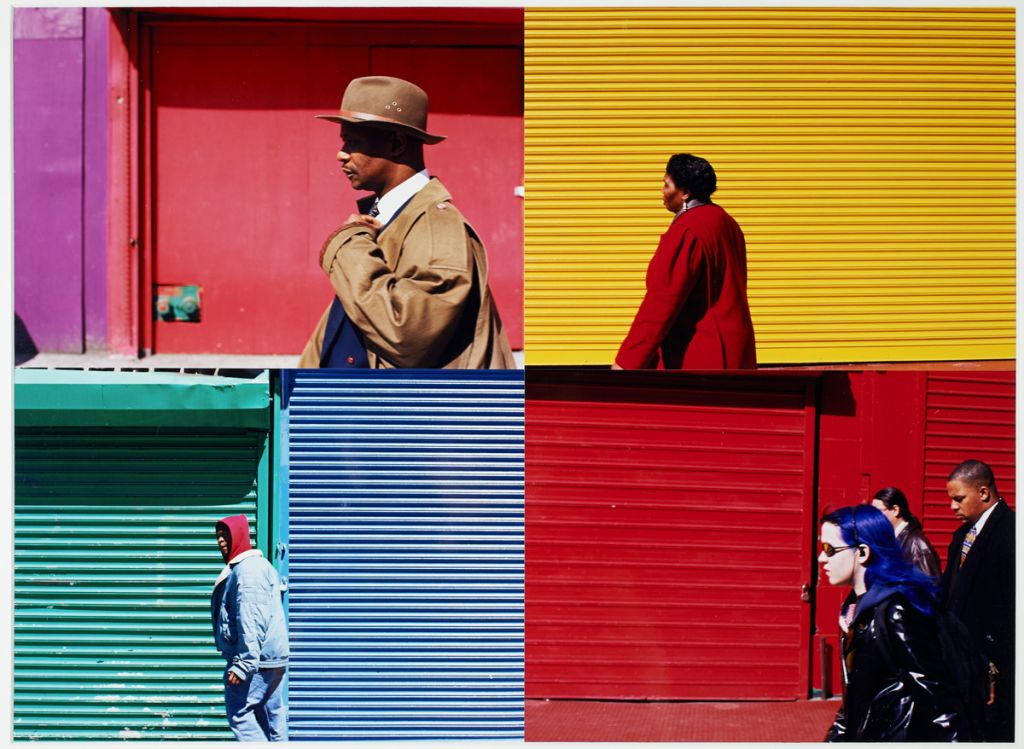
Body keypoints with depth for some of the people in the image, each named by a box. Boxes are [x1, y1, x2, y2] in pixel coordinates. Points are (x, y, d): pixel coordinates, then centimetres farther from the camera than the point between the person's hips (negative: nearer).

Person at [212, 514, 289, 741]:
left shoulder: (248, 569, -14)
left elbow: (252, 622, -22)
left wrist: (243, 664, -24)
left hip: (255, 659, -10)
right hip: (273, 658, 10)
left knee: (239, 713, -9)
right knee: (272, 717, 10)